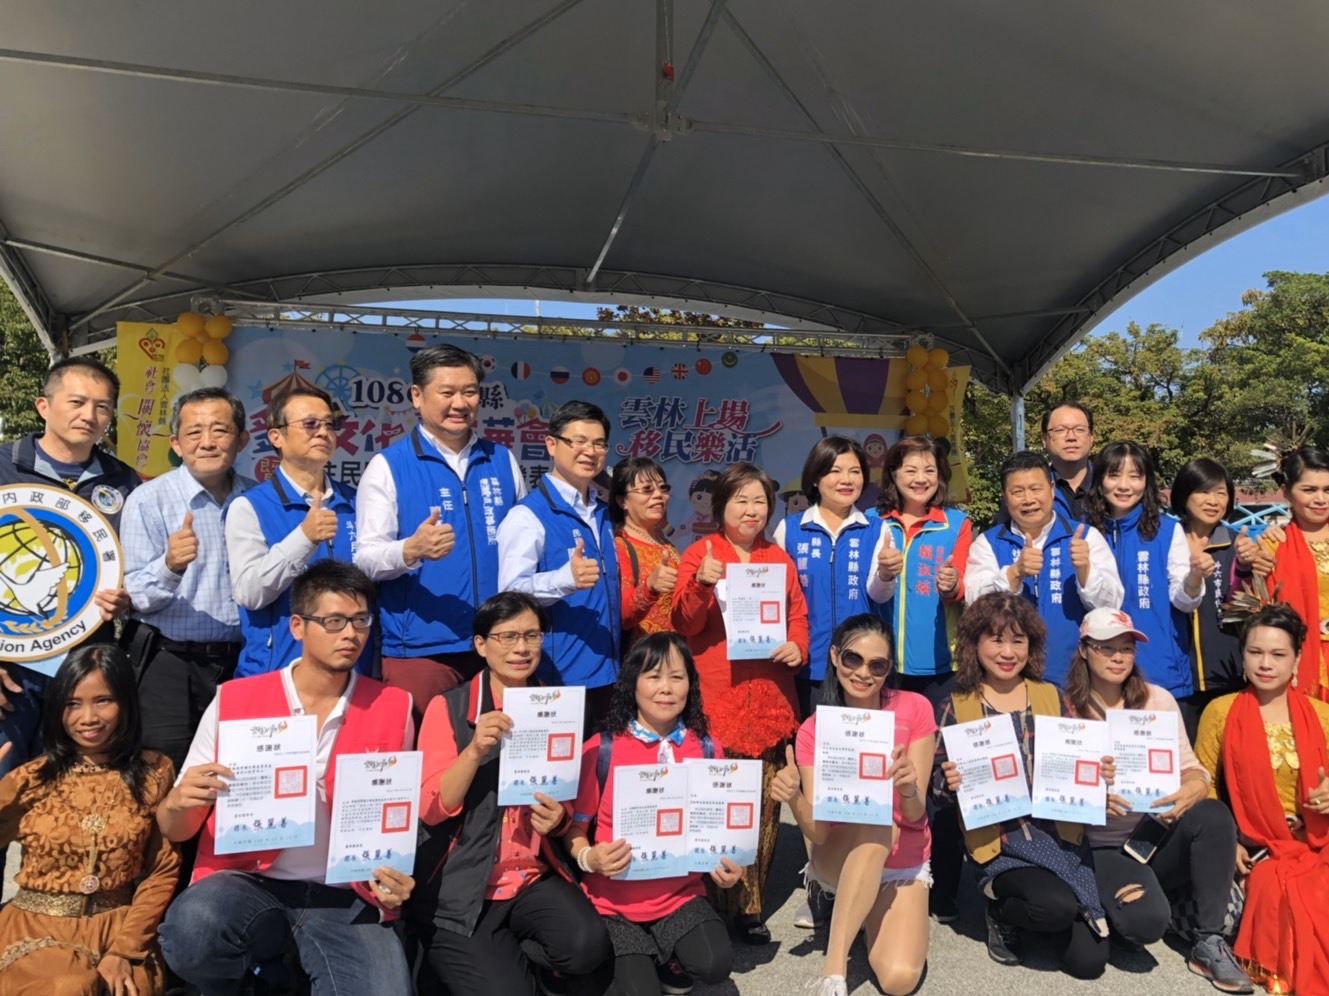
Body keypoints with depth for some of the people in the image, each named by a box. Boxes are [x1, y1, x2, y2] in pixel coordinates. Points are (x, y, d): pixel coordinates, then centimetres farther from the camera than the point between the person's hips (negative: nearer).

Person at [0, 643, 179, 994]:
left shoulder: (154, 772, 3)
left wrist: (125, 948, -11)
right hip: (37, 927, 0)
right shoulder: (30, 779, 4)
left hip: (119, 926, 1)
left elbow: (163, 871, 1)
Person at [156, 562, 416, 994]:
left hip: (347, 896, 0)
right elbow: (174, 830, 4)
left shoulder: (394, 709, 2)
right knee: (191, 927, -32)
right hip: (247, 882, 1)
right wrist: (179, 802, -19)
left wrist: (398, 877, -8)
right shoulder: (234, 700, 0)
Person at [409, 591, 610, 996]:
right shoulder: (448, 706, -6)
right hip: (459, 886, -3)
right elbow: (430, 810, -12)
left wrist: (561, 817, -10)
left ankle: (505, 954, 6)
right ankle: (466, 957, 13)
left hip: (537, 878, 3)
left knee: (587, 945, -23)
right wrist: (475, 750, -26)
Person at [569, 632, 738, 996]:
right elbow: (574, 829, -6)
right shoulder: (600, 750, -13)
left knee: (714, 965, -22)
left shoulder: (708, 749, -2)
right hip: (614, 900, -2)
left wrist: (728, 865, -9)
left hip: (681, 895, 2)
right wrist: (589, 858, -26)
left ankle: (666, 958, 13)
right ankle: (628, 958, 22)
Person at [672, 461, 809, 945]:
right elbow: (685, 625, -3)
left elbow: (798, 614, 19)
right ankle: (717, 903, 8)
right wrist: (701, 585, -21)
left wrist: (797, 646, -1)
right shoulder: (701, 554, 2)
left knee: (765, 803, 6)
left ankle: (750, 904, 18)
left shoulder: (779, 558, 16)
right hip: (718, 694, -4)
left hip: (771, 695, 4)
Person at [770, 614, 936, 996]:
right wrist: (794, 800, -38)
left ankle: (868, 914, 9)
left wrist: (909, 790, -39)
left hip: (904, 864, 1)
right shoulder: (813, 730, -10)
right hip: (838, 860, -1)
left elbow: (916, 813, -16)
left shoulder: (915, 709, -11)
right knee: (877, 826, -35)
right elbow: (817, 832, -17)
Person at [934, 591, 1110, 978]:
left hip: (1057, 832, 3)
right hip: (999, 842, -3)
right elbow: (939, 784, 1)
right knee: (1058, 906, -30)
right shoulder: (956, 707, -1)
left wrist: (1099, 774, -7)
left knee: (1088, 961, -6)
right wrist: (949, 783, -21)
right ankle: (1002, 912, 5)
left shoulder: (1052, 697, 6)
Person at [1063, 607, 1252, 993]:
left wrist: (1189, 792, -25)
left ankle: (1208, 943, -15)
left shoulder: (1158, 699, 4)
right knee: (1146, 921, -31)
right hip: (1104, 845, -3)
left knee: (1214, 814, -29)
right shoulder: (1066, 709, -5)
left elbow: (1192, 770, 0)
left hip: (1162, 833, 4)